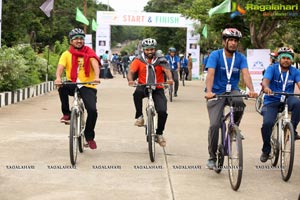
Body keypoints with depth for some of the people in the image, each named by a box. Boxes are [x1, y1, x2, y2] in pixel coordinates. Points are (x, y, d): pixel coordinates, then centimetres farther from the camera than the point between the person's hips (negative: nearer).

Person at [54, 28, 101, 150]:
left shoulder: (89, 53, 4)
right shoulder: (67, 54, 5)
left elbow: (95, 64, -13)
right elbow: (60, 67, -10)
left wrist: (96, 77, -34)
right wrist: (58, 78, -32)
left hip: (88, 86, -1)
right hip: (72, 85, 1)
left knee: (92, 110, -19)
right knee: (62, 86, -33)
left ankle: (89, 136, 6)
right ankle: (66, 114, -12)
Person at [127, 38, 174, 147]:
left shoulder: (160, 60, -2)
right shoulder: (138, 60, -2)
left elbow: (167, 70, -17)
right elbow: (131, 72, -12)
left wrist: (170, 79, -39)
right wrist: (130, 80, -35)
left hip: (158, 89, 1)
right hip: (143, 87, -1)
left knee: (162, 111, -15)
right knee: (137, 92, -38)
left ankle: (159, 134, 9)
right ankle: (139, 116, -19)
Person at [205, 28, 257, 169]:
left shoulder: (240, 58, -1)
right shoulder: (215, 55, -8)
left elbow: (245, 74, -16)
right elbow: (210, 74, -21)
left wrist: (251, 90, -35)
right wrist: (209, 91, -39)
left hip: (232, 91, 2)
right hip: (216, 93, -2)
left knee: (239, 101, -35)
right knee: (214, 125, -14)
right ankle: (212, 157, 4)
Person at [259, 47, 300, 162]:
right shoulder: (272, 69, -4)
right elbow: (265, 80, -22)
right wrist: (266, 87, -46)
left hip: (287, 100, 1)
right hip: (272, 102, -1)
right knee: (267, 123, -22)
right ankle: (266, 150, 1)